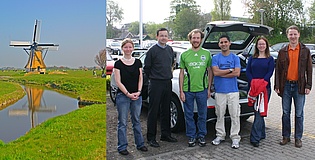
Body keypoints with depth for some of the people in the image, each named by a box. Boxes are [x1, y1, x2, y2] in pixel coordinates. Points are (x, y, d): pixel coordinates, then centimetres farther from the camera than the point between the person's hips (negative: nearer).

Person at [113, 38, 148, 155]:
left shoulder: (138, 62, 7)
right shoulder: (118, 64, -3)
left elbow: (140, 79, 6)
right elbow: (118, 82, -7)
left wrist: (138, 91, -9)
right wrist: (128, 94, -15)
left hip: (137, 96, 3)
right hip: (122, 96, -3)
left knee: (136, 121, 14)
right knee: (122, 122, 3)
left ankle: (140, 144, 25)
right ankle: (122, 147, 13)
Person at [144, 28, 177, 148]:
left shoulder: (170, 49, 11)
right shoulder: (152, 50, -7)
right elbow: (146, 67, -3)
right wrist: (152, 78, 5)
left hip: (168, 83, 6)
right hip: (156, 84, -6)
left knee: (166, 110, 13)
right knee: (153, 111, -2)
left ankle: (165, 134, 24)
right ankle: (151, 138, 7)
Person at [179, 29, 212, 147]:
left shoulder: (207, 54, 5)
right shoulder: (184, 54, 3)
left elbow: (210, 72, 8)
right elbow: (181, 73, 4)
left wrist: (209, 89, 3)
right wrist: (181, 91, -1)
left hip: (202, 89, 1)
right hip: (188, 90, 0)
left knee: (202, 115, 10)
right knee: (189, 115, 8)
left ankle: (201, 135, 26)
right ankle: (191, 136, 23)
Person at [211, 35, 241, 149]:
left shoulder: (235, 58, 5)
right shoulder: (215, 58, 5)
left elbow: (237, 73, -8)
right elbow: (215, 72, -10)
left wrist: (222, 73, -8)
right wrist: (230, 70, -6)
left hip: (233, 91, 0)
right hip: (219, 91, 0)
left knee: (235, 115, 0)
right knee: (220, 115, 8)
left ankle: (235, 137, 8)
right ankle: (220, 135, 20)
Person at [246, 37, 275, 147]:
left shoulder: (270, 59, 7)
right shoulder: (252, 58, 14)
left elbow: (270, 73, -3)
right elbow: (248, 72, 5)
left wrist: (262, 83, -17)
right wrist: (253, 82, -11)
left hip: (265, 87, -3)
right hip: (253, 87, 3)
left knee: (259, 112, -9)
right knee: (258, 112, 9)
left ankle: (255, 138, -11)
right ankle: (262, 134, 24)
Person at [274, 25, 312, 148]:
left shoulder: (305, 51, 3)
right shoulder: (282, 51, 5)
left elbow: (309, 70, 2)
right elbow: (278, 70, 5)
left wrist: (308, 86, -5)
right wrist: (277, 86, -1)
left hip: (299, 86, -1)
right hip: (286, 85, 1)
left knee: (299, 114, 6)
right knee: (285, 113, 9)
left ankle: (298, 138, 18)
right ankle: (286, 136, 20)